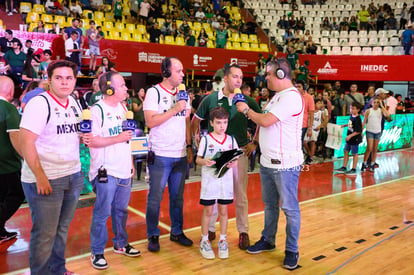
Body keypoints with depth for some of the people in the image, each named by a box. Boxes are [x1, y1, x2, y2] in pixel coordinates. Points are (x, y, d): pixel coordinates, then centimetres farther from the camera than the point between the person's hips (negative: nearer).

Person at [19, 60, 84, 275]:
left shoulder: (73, 103, 10)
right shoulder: (40, 103, -13)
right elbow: (25, 141, -18)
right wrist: (40, 176, -21)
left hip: (73, 176, 7)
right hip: (46, 179, -7)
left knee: (62, 228, 19)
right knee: (44, 234, 3)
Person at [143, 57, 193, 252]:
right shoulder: (154, 92, -6)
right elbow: (150, 121, -16)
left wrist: (189, 147, 10)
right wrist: (174, 110, -18)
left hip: (180, 155, 5)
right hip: (160, 155, -5)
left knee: (177, 197, 13)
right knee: (155, 197, 3)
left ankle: (177, 232, 27)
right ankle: (153, 236, 17)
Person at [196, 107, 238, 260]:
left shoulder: (231, 140, 5)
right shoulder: (206, 139, -3)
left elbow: (236, 160, 8)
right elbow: (198, 159, 0)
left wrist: (233, 163, -14)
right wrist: (204, 162, -21)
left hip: (226, 180, 2)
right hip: (209, 180, -2)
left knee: (223, 210, 11)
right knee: (208, 211, 5)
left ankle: (223, 240, 24)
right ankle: (204, 240, 20)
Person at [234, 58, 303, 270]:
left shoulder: (291, 96, -17)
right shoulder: (278, 96, 14)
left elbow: (265, 121, -22)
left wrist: (246, 110, -7)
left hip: (285, 164, -9)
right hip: (267, 161, 9)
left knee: (289, 208, 3)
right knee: (269, 205, 19)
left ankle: (292, 250, 15)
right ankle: (268, 240, 34)